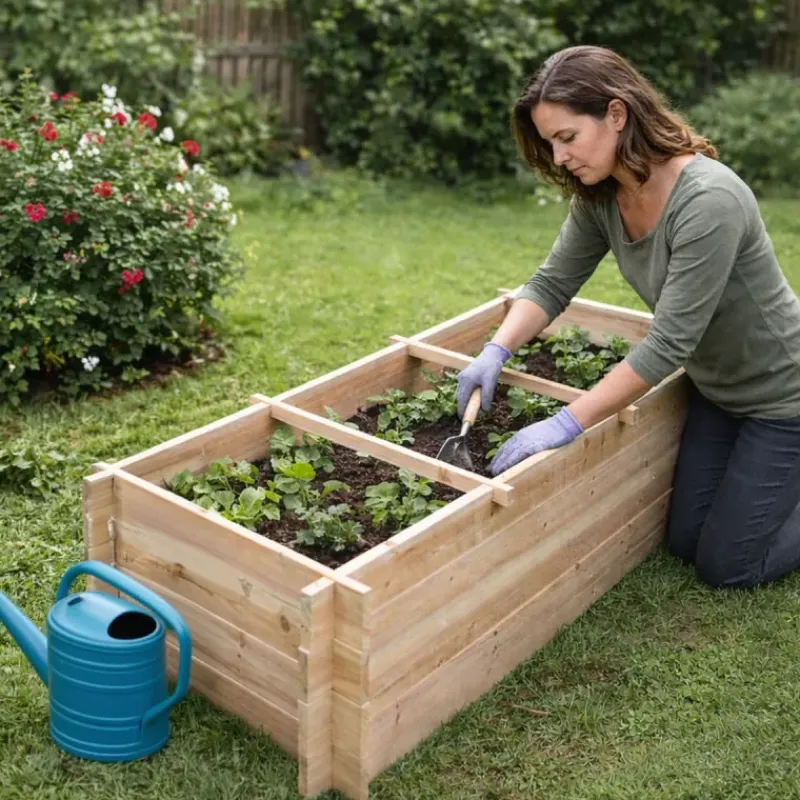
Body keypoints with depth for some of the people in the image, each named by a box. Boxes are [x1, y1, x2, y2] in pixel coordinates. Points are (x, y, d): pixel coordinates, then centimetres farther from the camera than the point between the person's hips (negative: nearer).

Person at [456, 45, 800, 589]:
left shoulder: (708, 199, -34)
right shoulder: (599, 197, -12)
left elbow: (668, 343, -34)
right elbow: (552, 283, -4)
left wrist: (569, 423, -33)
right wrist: (496, 351, -21)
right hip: (714, 387, 7)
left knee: (726, 566, 3)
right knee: (685, 542, 15)